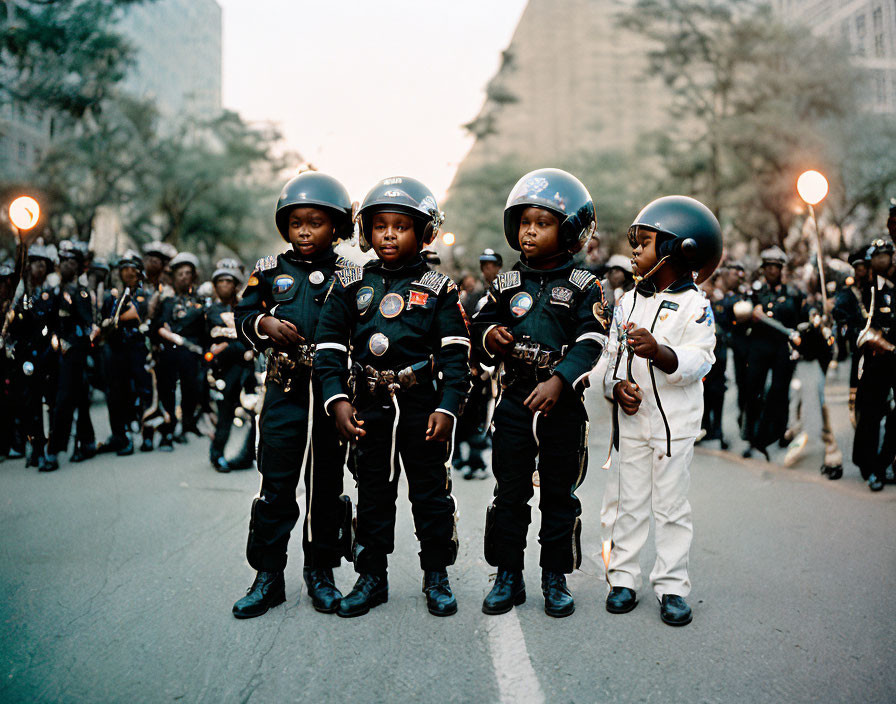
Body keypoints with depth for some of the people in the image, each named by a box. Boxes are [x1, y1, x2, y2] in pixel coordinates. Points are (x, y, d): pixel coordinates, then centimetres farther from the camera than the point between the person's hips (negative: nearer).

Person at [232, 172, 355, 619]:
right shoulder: (270, 272, 8)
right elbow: (243, 317, 11)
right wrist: (264, 323, -9)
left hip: (331, 390, 0)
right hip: (285, 392, 1)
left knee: (327, 484, 9)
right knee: (276, 485, 3)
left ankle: (321, 573, 23)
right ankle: (268, 576, 15)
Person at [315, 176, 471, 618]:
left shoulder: (438, 289, 1)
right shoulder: (350, 285, 5)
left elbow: (455, 353, -3)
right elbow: (329, 345, 3)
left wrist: (447, 407, -13)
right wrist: (337, 399, -9)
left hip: (423, 406, -2)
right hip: (370, 406, 2)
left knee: (431, 492, 7)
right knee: (373, 492, 12)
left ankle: (436, 577, 23)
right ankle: (372, 577, 26)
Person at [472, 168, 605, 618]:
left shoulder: (583, 287, -4)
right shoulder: (507, 284, 7)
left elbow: (590, 344, -12)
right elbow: (480, 325, 13)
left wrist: (559, 381, -24)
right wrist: (490, 337, -10)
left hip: (563, 407, -2)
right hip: (515, 403, 3)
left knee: (559, 495, 9)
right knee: (510, 492, 9)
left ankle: (556, 579, 23)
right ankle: (508, 576, 22)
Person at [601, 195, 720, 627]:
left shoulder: (693, 304, -5)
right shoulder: (627, 301, 10)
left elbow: (699, 360, -15)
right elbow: (612, 353, 10)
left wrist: (658, 352, -32)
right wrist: (617, 384, -10)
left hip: (675, 421, -4)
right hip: (630, 418, 4)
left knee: (671, 505, 4)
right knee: (627, 502, 8)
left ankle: (672, 586, 14)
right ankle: (623, 578, 18)